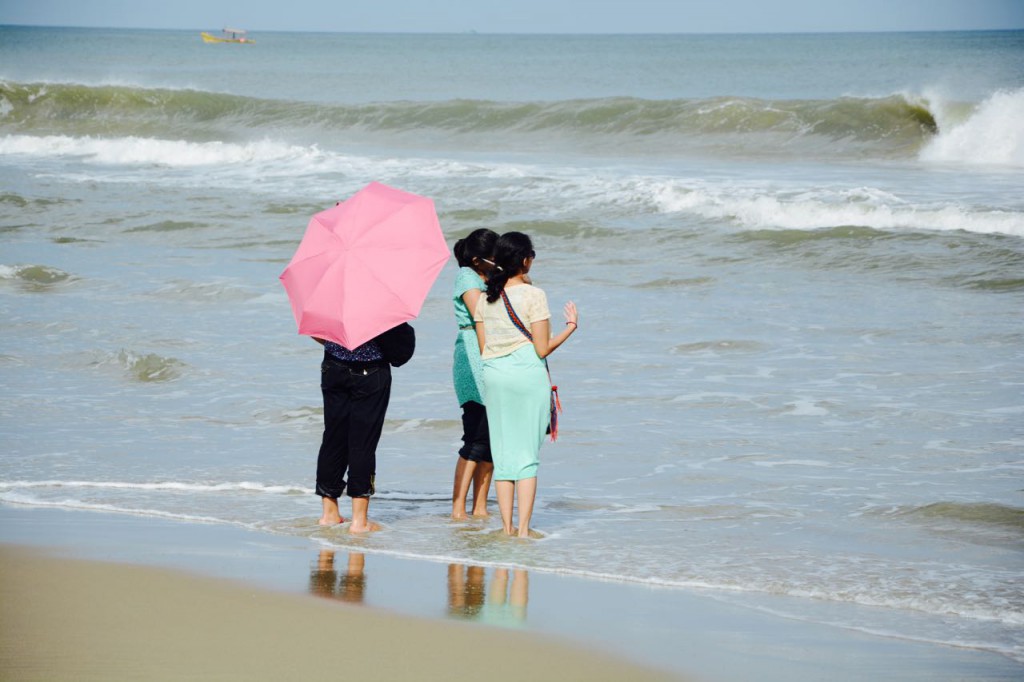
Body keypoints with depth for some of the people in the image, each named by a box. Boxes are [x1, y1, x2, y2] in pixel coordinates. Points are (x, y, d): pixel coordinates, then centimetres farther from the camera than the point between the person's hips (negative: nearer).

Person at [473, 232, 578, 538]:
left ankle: (507, 527, 8)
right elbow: (542, 349, -9)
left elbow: (483, 348, 8)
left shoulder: (485, 298, 5)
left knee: (503, 453, 9)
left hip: (493, 375, 4)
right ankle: (523, 528, -3)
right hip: (528, 374, -4)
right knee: (527, 454, 1)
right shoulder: (533, 295, -10)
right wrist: (571, 326, 3)